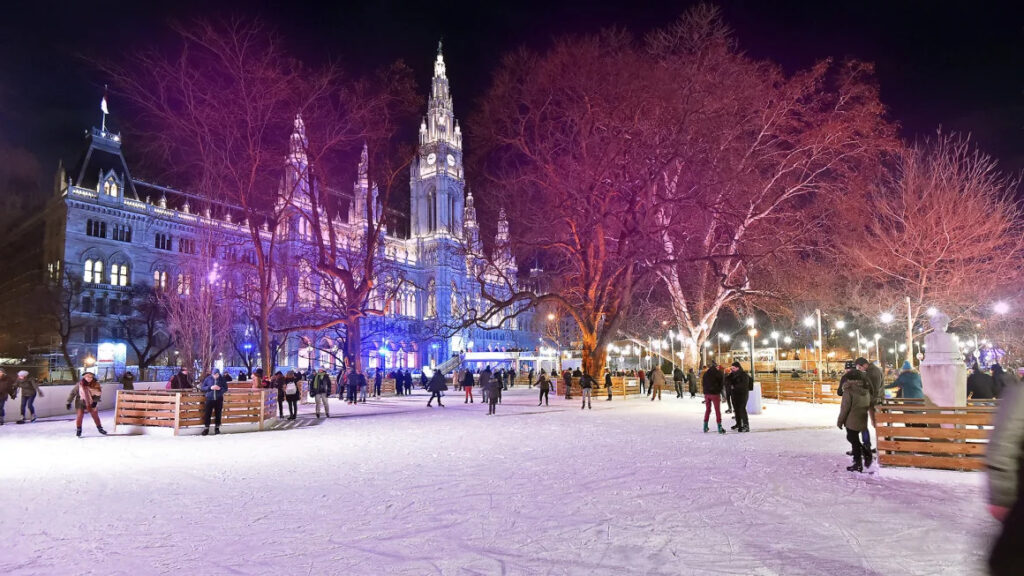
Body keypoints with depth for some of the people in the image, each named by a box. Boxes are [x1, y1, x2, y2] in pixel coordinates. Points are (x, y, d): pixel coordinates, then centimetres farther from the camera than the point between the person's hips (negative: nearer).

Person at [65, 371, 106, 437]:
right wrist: (69, 402, -6)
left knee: (95, 415, 5)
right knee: (80, 415, -9)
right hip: (81, 402, -2)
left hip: (91, 402, 2)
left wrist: (95, 401, -16)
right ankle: (78, 430, 9)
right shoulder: (80, 385, -17)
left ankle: (100, 428, 17)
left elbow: (98, 394, -3)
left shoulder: (95, 385, -11)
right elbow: (73, 393, -7)